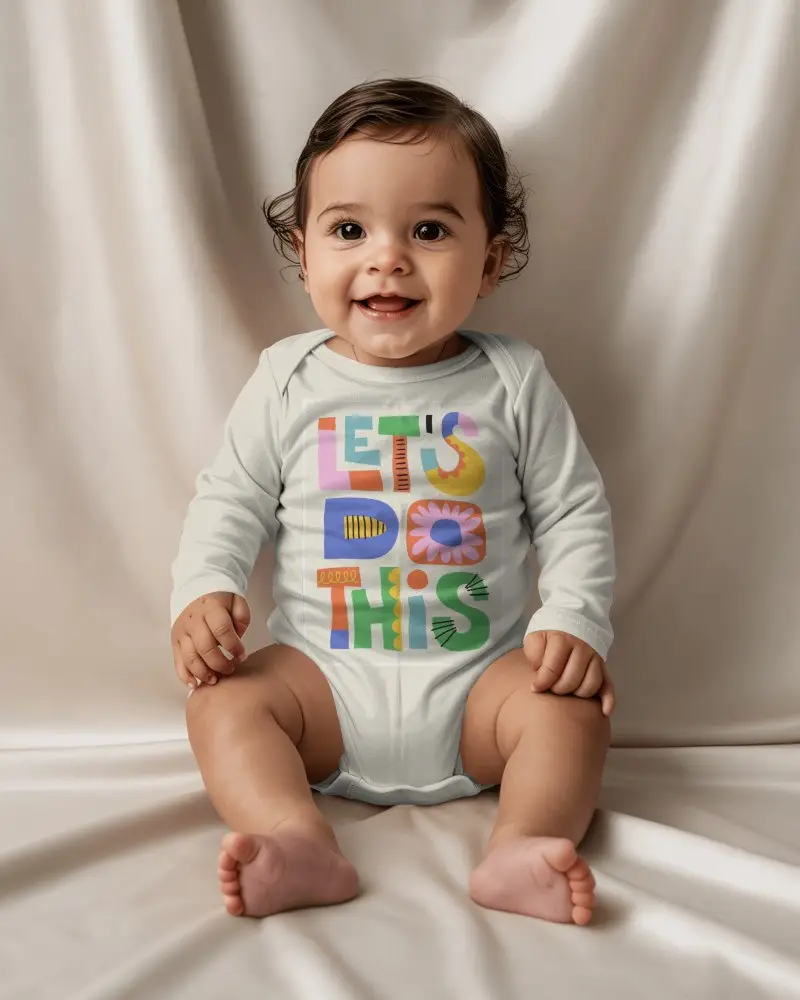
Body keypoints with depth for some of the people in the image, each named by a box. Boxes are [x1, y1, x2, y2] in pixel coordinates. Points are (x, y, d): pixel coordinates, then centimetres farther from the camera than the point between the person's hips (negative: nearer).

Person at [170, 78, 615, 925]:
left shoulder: (514, 382, -2)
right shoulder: (288, 381, 0)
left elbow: (574, 512, 2)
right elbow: (228, 502, 6)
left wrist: (574, 619, -13)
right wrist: (203, 590, -13)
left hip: (480, 678, 0)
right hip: (323, 676, 1)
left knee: (572, 702, -23)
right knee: (223, 699, -21)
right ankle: (301, 847, -33)